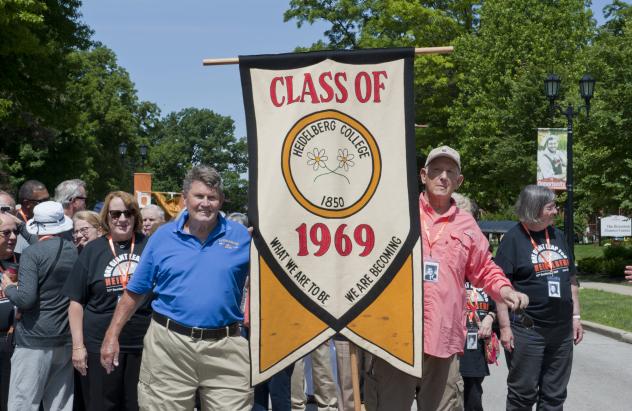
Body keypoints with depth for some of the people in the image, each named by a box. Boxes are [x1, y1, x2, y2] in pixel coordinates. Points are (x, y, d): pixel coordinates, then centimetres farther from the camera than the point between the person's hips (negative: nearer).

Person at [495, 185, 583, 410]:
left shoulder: (558, 235, 12)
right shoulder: (513, 239, -8)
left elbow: (571, 279, 18)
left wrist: (575, 316, 13)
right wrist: (505, 326, -16)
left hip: (562, 330, 6)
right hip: (527, 331, -6)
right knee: (523, 392, 2)